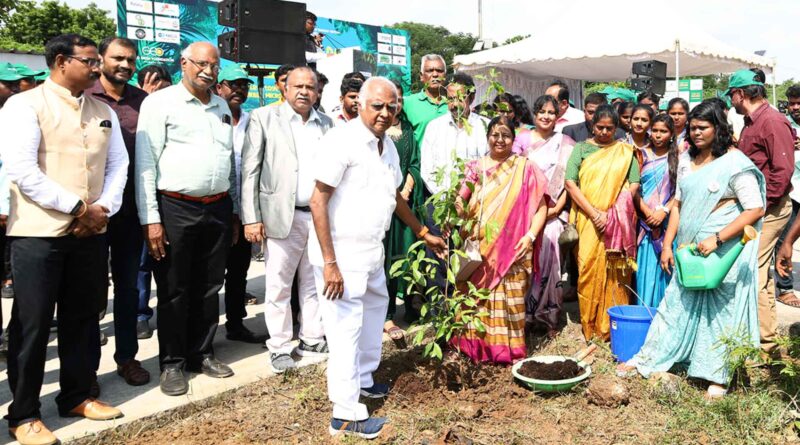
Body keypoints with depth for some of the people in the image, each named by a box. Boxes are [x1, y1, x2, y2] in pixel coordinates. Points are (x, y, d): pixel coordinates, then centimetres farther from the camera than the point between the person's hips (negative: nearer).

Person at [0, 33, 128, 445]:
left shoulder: (104, 112, 12)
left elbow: (118, 165, 10)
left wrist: (102, 209, -6)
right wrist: (78, 207, -15)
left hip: (92, 233, 5)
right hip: (39, 233, -5)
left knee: (82, 318, 13)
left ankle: (76, 396, 29)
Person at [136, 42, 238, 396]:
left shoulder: (222, 107, 14)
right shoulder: (160, 103, -4)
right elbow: (146, 162, -8)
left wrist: (234, 212, 16)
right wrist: (150, 219, -13)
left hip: (219, 208, 5)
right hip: (176, 209, -5)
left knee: (209, 287, 13)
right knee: (174, 290, 5)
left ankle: (202, 354, 27)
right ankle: (172, 363, 18)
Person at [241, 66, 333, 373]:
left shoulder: (327, 124, 11)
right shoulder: (264, 118, 1)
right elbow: (250, 171, -3)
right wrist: (251, 218, -9)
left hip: (321, 216, 4)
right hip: (282, 217, -3)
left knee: (315, 284, 12)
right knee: (278, 287, 3)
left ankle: (313, 341, 26)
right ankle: (280, 348, 17)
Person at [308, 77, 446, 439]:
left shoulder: (388, 146, 10)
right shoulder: (342, 140, -16)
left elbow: (394, 195, 23)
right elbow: (318, 201, -18)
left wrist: (424, 234, 25)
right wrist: (330, 262, -22)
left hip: (372, 252, 9)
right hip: (341, 254, -9)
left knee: (374, 312, 22)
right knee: (345, 330, -1)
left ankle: (363, 379, 42)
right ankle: (346, 415, 10)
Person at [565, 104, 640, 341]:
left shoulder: (625, 151, 10)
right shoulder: (581, 149, 9)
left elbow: (633, 185, 2)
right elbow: (571, 183, -1)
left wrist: (612, 214, -11)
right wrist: (594, 213, -11)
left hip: (618, 223, 0)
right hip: (587, 221, 0)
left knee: (614, 273, -1)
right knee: (589, 270, -3)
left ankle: (613, 324, 10)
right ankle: (590, 325, 8)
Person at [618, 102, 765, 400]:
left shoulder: (735, 163, -11)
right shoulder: (687, 160, 9)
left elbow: (756, 209, -15)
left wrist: (716, 239, -21)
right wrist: (668, 244, 8)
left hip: (724, 250, -6)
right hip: (690, 248, 6)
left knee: (721, 311, 5)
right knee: (676, 303, 12)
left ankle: (718, 377, 18)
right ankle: (647, 359, 19)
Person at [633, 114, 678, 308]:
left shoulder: (678, 157, 5)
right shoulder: (642, 155, 7)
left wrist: (664, 211, -13)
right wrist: (647, 212, -10)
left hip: (669, 221, 0)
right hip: (645, 221, 1)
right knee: (646, 266, 1)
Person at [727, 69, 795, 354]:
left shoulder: (772, 121, -15)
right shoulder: (751, 122, 15)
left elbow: (783, 170, -21)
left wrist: (761, 204, -19)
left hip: (768, 209, -10)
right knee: (760, 271, 17)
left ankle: (765, 341, 3)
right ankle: (767, 334, 29)